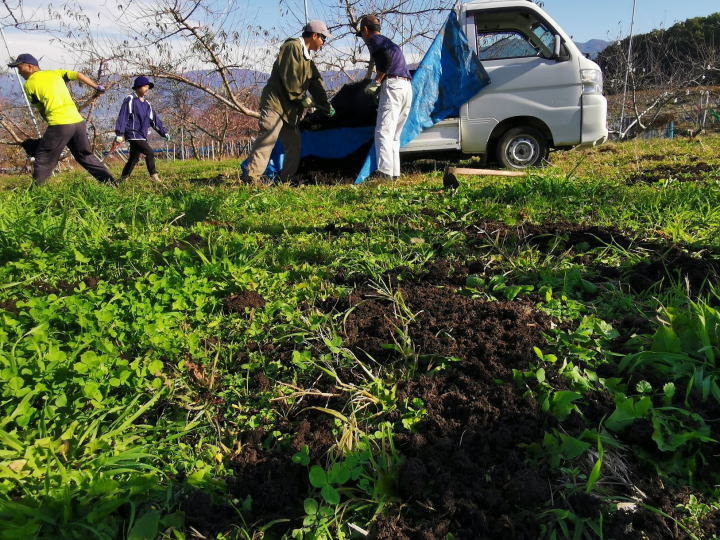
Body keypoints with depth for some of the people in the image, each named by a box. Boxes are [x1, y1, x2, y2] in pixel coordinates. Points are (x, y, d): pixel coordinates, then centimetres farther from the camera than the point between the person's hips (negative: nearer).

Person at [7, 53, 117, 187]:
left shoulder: (28, 84, 5)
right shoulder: (55, 73, 17)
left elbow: (41, 110, 11)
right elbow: (78, 75, 10)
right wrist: (97, 87, 19)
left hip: (59, 125, -5)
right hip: (78, 121, 5)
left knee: (43, 161, 4)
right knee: (86, 156, 15)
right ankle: (111, 183, 11)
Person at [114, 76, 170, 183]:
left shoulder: (147, 104, 16)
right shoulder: (130, 100, -5)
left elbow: (155, 120, 17)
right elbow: (122, 117, -10)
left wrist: (164, 132, 9)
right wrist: (119, 133, -15)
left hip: (142, 136, 8)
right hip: (133, 134, -8)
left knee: (134, 158, 13)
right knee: (150, 152, -19)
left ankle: (123, 179, 23)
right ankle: (154, 176, -14)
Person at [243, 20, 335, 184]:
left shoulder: (307, 57, 25)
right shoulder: (292, 47, -6)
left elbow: (316, 82, 23)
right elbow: (289, 77, -15)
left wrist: (326, 105, 16)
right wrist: (302, 97, -10)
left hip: (290, 108, 10)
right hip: (275, 102, -10)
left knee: (294, 143, 9)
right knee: (268, 137, -20)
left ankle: (286, 179, 14)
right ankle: (251, 176, -25)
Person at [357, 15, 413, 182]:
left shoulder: (374, 40, 3)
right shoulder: (390, 42, 31)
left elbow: (386, 59, -16)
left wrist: (376, 82, -9)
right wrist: (379, 83, 22)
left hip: (392, 85, -9)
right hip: (407, 87, 9)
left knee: (383, 132, -12)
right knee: (394, 135, 11)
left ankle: (384, 171, -22)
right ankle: (395, 173, 8)